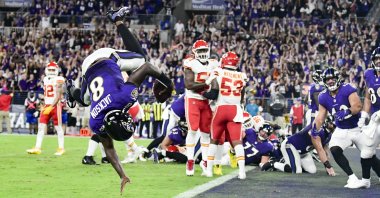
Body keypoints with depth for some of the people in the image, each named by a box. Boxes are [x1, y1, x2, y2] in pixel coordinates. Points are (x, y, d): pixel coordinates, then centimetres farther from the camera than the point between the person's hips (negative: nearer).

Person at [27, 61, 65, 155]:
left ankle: (61, 148, 8)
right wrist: (45, 106, 16)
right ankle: (37, 148, 0)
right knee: (41, 126, 1)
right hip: (46, 105, 7)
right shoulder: (46, 79, 12)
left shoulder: (59, 80, -10)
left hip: (55, 105, -7)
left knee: (58, 127, 0)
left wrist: (51, 107, -21)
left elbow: (58, 96, -16)